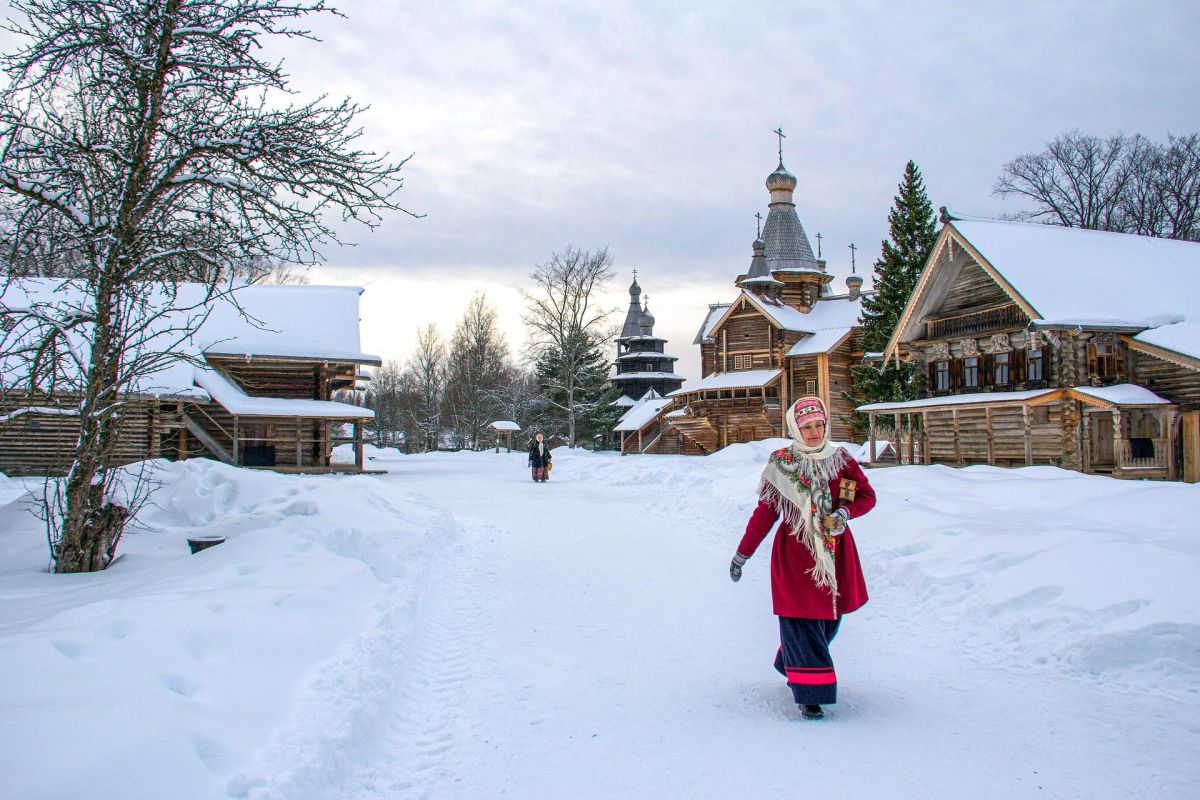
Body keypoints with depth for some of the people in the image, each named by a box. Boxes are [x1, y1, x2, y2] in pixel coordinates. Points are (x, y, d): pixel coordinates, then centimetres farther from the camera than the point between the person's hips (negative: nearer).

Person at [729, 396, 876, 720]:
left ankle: (791, 666, 36)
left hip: (835, 551, 4)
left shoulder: (841, 459, 4)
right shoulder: (781, 464, -4)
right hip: (795, 552, -4)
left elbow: (867, 495, 7)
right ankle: (811, 694, -3)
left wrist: (844, 512, -15)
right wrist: (742, 553, 3)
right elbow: (764, 513, 1)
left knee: (829, 617, 13)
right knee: (801, 621, -9)